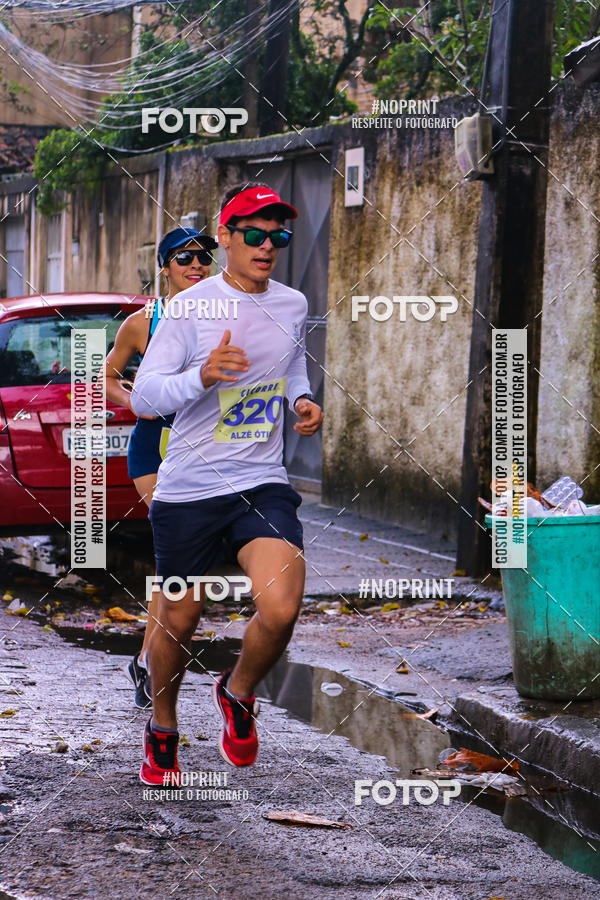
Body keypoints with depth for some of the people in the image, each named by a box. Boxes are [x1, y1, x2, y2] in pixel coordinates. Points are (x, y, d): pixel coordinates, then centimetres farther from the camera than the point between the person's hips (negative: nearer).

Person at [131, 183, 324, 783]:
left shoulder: (292, 305, 6)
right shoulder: (191, 307, -8)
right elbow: (143, 396, -13)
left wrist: (303, 400, 7)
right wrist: (202, 376, -30)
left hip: (263, 485, 2)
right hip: (187, 488, -2)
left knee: (280, 610, -20)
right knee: (178, 621, 8)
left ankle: (238, 693, 11)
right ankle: (163, 725, 37)